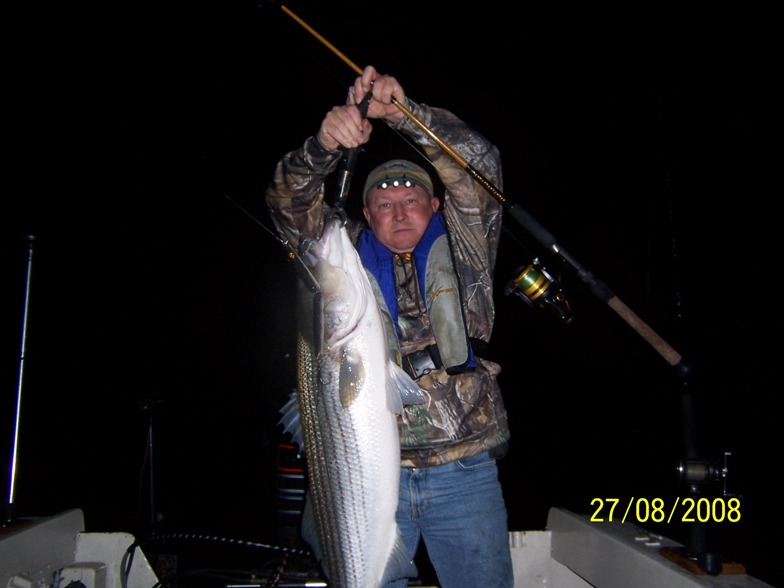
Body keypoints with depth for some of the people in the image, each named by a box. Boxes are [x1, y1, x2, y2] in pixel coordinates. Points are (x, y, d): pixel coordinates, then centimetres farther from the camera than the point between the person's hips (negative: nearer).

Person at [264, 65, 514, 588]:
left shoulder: (460, 249, 9)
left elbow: (479, 164, -2)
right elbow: (289, 203, 0)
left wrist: (401, 111, -13)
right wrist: (326, 144, -19)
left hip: (465, 470, 0)